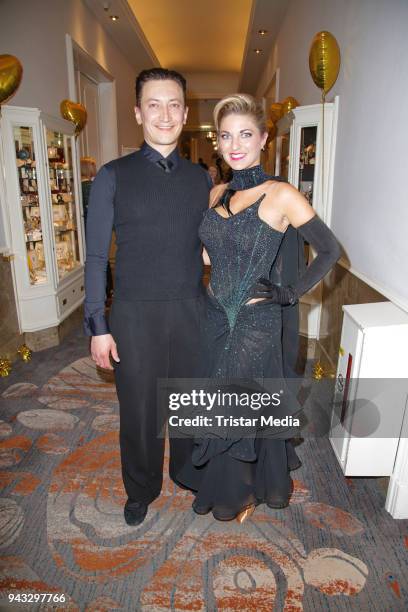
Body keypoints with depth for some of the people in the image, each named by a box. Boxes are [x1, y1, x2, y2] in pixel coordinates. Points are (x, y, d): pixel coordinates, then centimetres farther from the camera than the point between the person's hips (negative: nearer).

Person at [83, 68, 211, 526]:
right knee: (139, 410, 12)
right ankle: (141, 489, 40)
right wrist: (98, 327, -7)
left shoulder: (200, 178, 7)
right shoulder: (113, 176, -3)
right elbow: (96, 257, -3)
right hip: (135, 315, -2)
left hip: (191, 311, 3)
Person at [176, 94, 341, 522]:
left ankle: (241, 493, 40)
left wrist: (290, 293, -11)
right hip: (215, 317, 6)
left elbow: (329, 251, -7)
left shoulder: (281, 195, -12)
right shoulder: (217, 194, 6)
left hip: (255, 322, -5)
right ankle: (222, 480, 47)